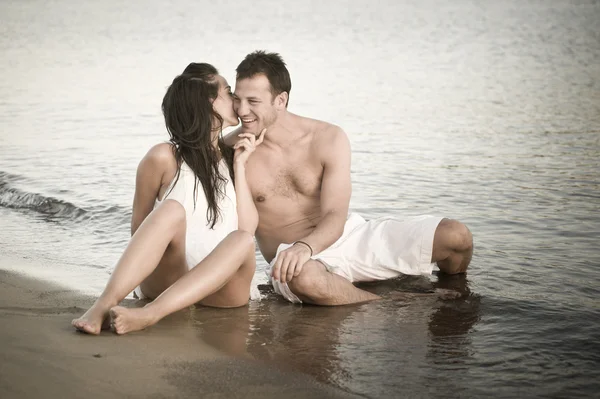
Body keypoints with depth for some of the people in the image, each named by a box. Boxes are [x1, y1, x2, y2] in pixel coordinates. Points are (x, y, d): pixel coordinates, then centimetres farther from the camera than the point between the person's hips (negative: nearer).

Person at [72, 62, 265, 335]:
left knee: (242, 240, -30)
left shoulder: (232, 158, 14)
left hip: (220, 288, 3)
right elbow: (139, 228, 6)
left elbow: (247, 228, 1)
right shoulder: (166, 158, 1)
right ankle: (103, 306, -46)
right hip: (165, 280, -3)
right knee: (172, 210, -31)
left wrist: (240, 166, 0)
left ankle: (149, 315, -47)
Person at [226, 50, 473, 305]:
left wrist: (305, 246, -38)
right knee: (302, 277, -44)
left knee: (455, 235, -12)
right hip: (292, 258, -2)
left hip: (349, 235, 3)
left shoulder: (329, 139, -6)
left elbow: (335, 218, -14)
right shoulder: (229, 150, -7)